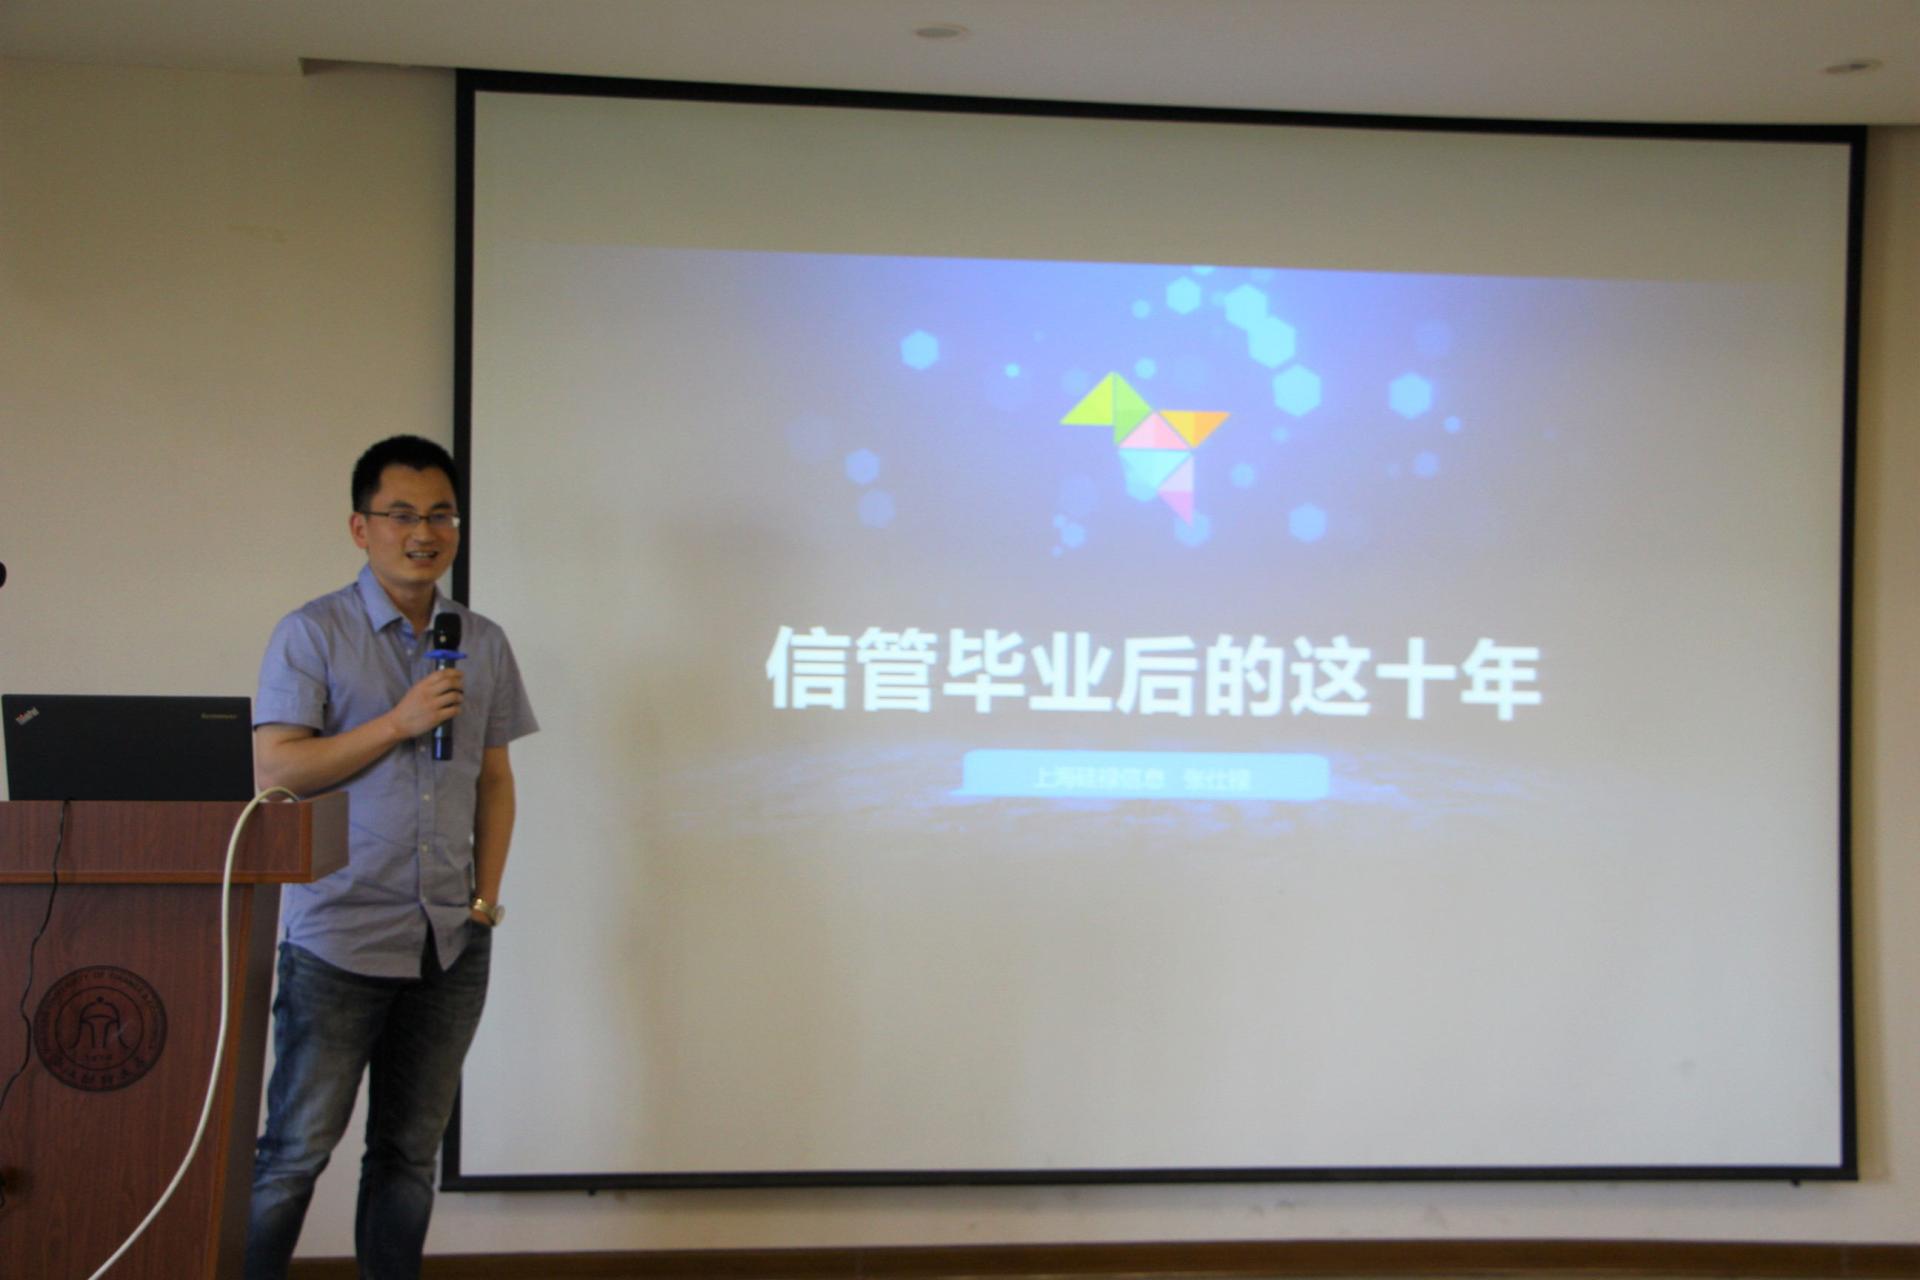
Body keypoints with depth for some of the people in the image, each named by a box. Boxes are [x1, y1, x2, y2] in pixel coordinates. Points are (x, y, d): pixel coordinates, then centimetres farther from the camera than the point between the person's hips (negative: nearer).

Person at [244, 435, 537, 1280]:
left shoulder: (483, 644, 11)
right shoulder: (313, 634, -2)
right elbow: (275, 769, -10)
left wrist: (487, 896, 6)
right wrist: (400, 722, -16)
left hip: (452, 941, 4)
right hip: (339, 936, -4)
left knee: (410, 1150, 10)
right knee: (297, 1148, -1)